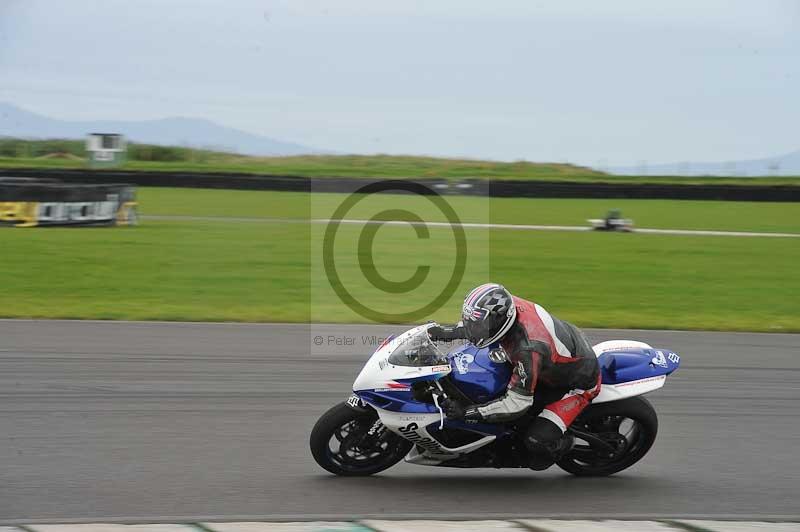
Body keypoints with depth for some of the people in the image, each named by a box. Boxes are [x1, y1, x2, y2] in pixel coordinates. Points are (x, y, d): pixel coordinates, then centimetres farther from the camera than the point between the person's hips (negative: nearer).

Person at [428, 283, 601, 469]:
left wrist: (467, 412, -36)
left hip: (578, 383, -9)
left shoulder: (529, 349, -43)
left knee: (537, 440, -20)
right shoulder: (511, 305, -20)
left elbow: (517, 403, -37)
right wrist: (447, 332, -5)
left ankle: (562, 444, 14)